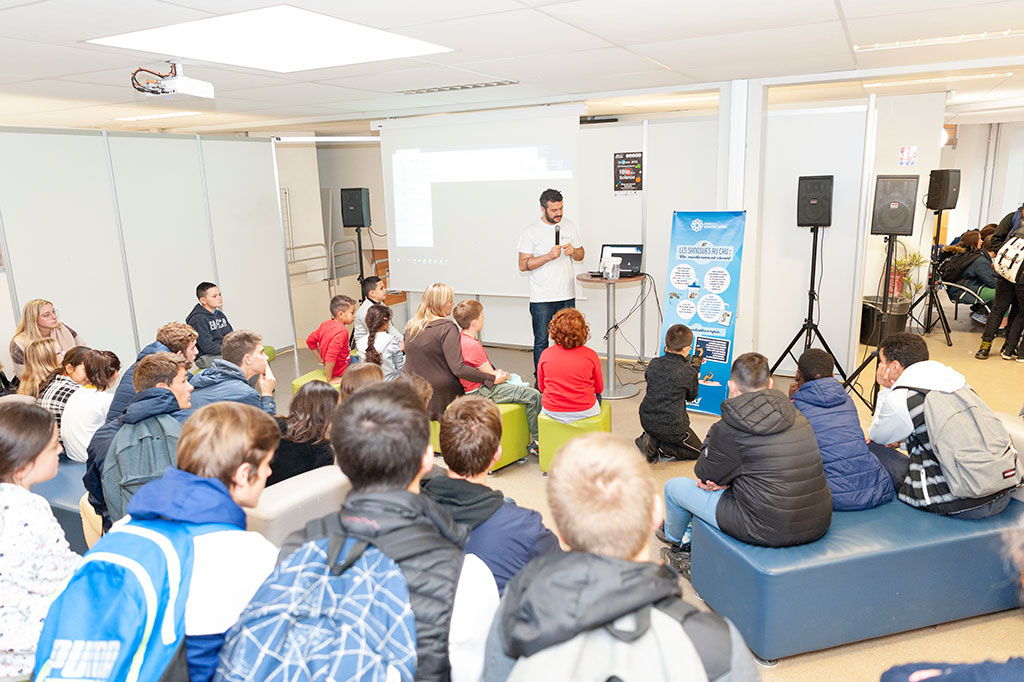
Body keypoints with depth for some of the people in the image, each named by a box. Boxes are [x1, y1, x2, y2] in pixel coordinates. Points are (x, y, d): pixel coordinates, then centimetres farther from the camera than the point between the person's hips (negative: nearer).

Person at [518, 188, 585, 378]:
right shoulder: (531, 232, -6)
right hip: (541, 298, -4)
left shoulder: (570, 227, 7)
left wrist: (573, 251, -9)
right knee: (541, 341, 3)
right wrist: (549, 256, -21)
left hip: (567, 296, 4)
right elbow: (523, 265, -10)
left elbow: (581, 255, 15)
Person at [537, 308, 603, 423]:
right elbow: (599, 388, 2)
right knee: (597, 396, 30)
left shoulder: (545, 354, -9)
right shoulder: (591, 355, -12)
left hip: (551, 411, 1)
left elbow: (541, 387, 5)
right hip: (584, 412, -1)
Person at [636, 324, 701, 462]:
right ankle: (655, 445, -4)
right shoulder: (689, 372, -17)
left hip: (647, 421, 6)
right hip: (671, 427, -6)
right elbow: (691, 397, 2)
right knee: (697, 451, 16)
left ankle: (651, 439, 6)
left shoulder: (654, 363, -6)